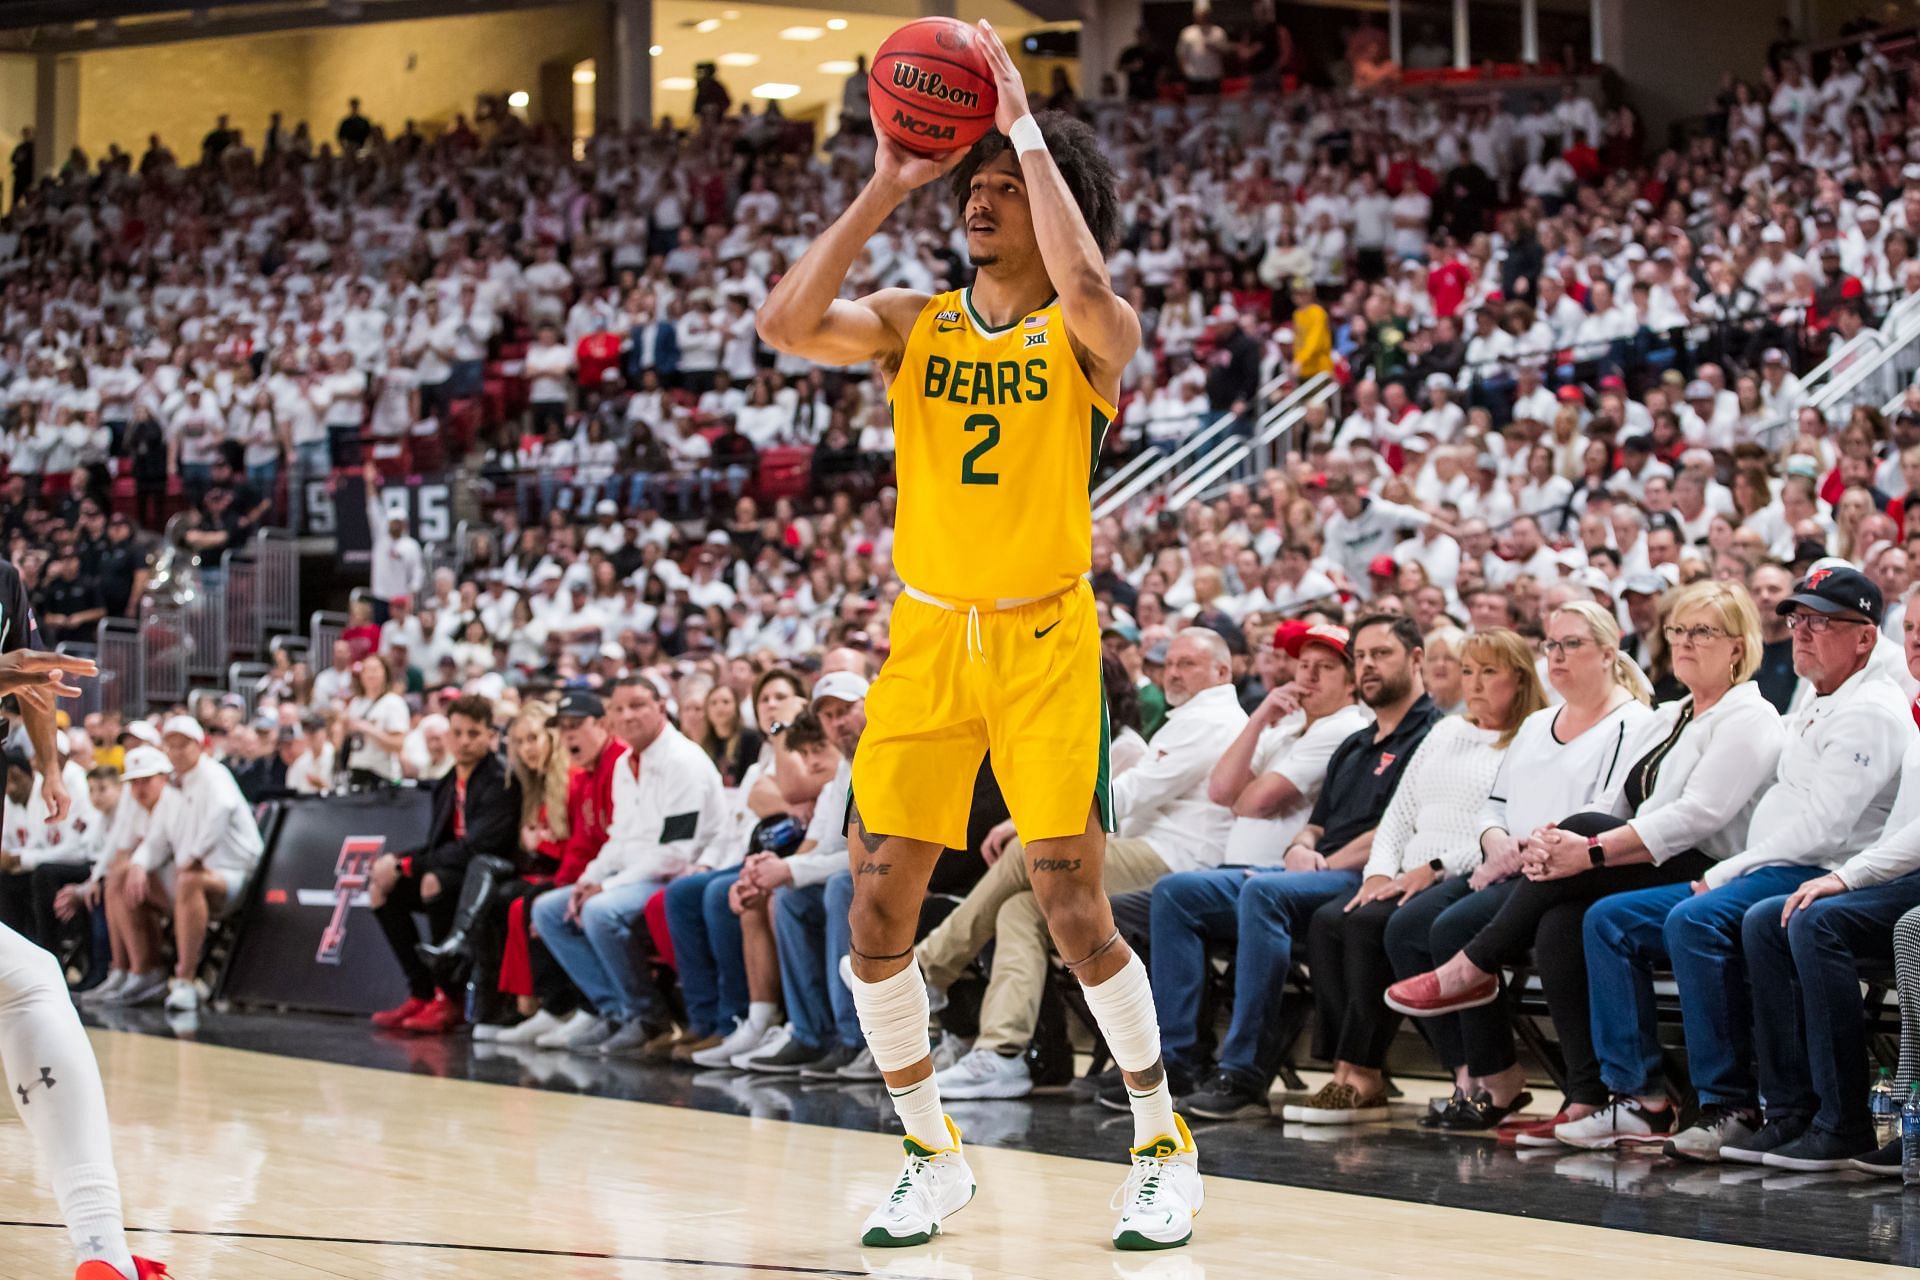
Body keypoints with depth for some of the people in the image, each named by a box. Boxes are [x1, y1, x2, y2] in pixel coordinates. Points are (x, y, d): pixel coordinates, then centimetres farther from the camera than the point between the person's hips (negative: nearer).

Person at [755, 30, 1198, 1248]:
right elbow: (787, 324, -12)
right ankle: (936, 1157, 18)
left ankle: (1166, 1150, 12)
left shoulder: (1089, 331, -5)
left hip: (1046, 638, -4)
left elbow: (1087, 291, -30)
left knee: (1075, 910, -6)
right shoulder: (912, 322, 5)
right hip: (927, 635, 4)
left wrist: (1025, 126, -22)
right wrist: (884, 188, -13)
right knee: (877, 912, 0)